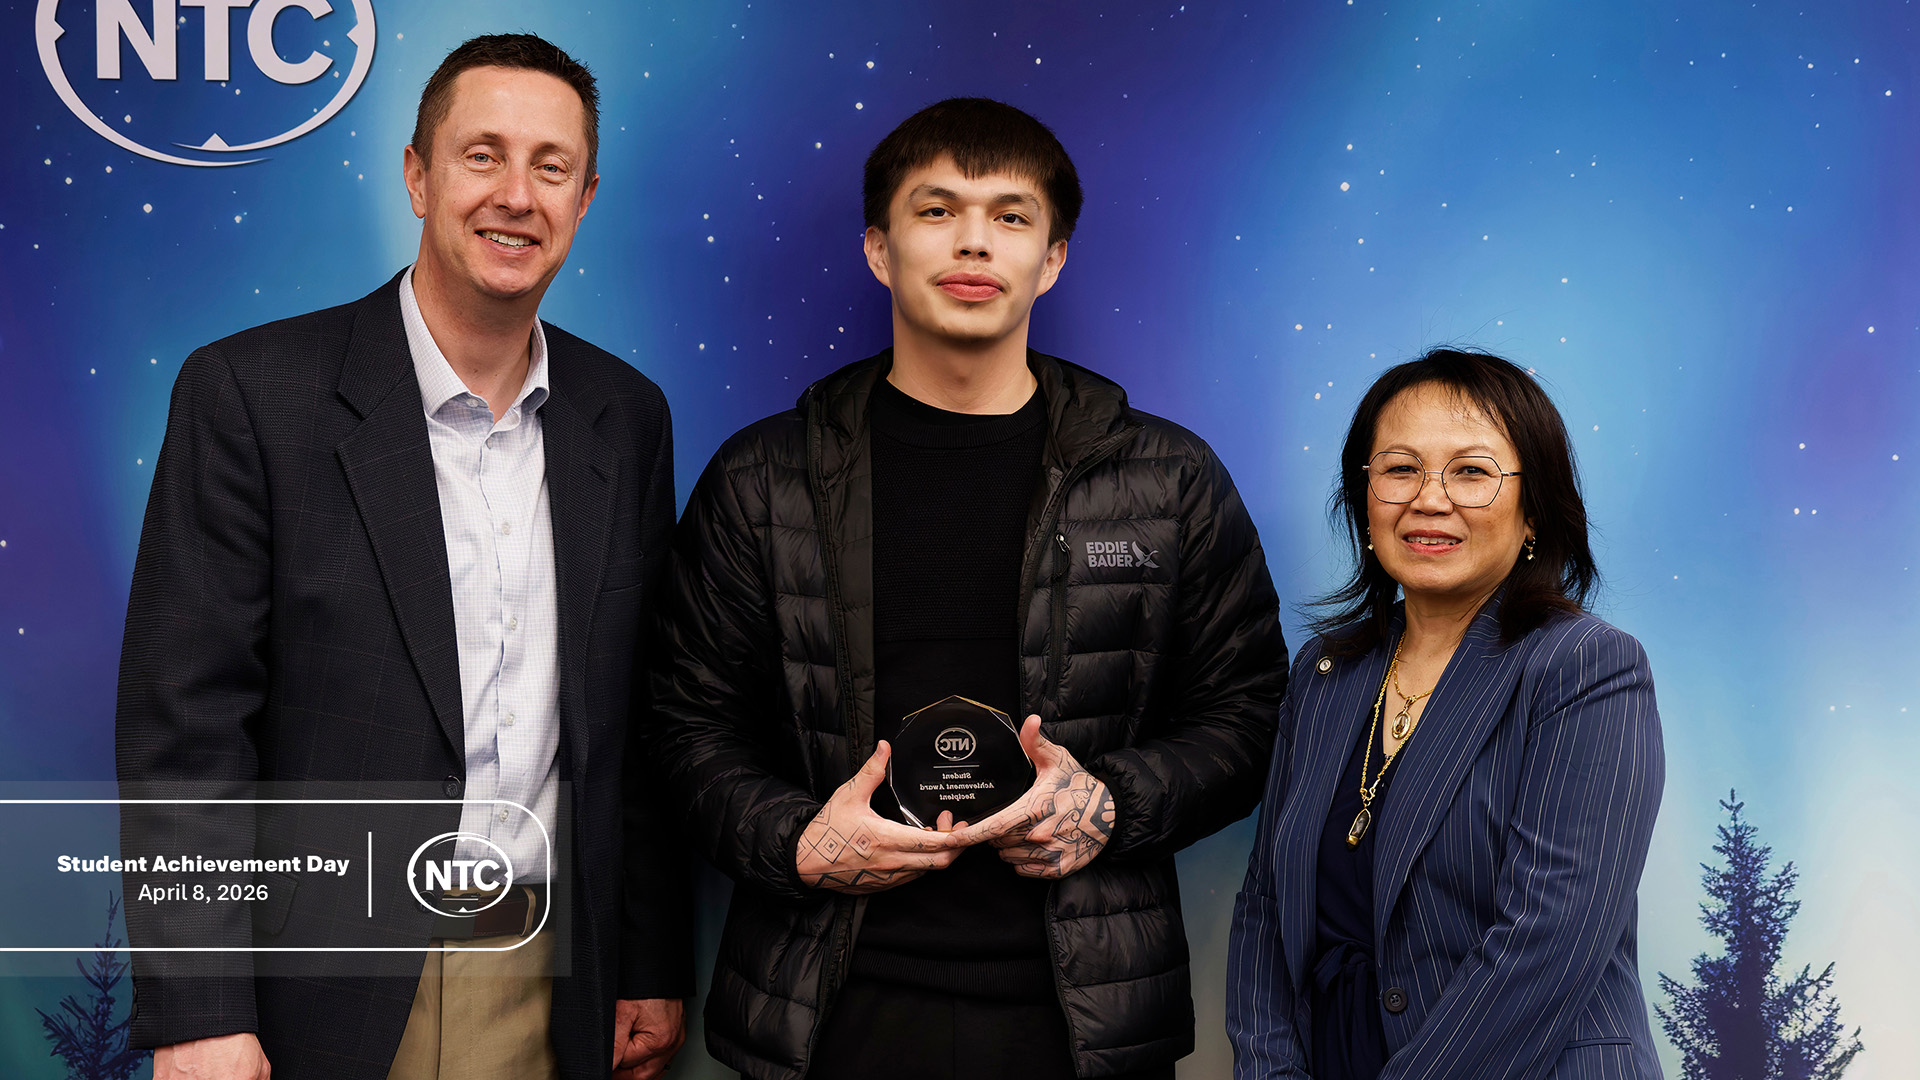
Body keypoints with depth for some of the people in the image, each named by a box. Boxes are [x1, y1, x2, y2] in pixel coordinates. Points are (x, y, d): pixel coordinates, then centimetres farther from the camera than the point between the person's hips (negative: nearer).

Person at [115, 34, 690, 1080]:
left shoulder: (629, 418, 4)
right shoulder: (250, 393, -9)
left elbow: (644, 726, 8)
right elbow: (184, 718, -11)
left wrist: (653, 969, 8)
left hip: (553, 992, 4)